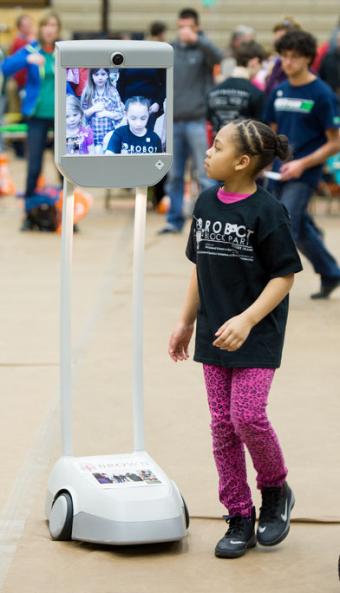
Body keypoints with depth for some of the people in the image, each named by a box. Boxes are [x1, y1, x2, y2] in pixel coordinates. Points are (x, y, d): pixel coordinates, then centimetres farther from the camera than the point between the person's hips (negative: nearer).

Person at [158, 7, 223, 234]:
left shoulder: (202, 48, -2)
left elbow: (218, 57, -25)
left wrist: (196, 39, -39)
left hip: (198, 120, -4)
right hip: (173, 121, 5)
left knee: (205, 174, -3)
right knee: (174, 175, 9)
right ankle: (175, 219, 17)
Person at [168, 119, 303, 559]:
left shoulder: (266, 211, -14)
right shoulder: (206, 204, 6)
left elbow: (284, 275, -13)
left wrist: (247, 320, -22)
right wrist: (186, 322, 16)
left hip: (257, 337, -6)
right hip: (215, 335, 6)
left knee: (247, 417, -14)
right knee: (222, 424, 6)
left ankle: (275, 490, 15)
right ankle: (239, 518, 16)